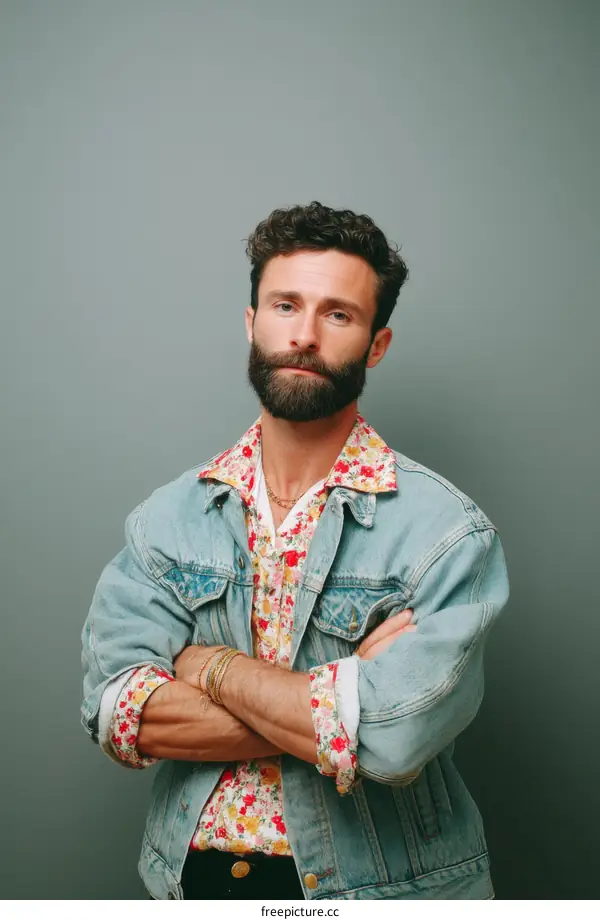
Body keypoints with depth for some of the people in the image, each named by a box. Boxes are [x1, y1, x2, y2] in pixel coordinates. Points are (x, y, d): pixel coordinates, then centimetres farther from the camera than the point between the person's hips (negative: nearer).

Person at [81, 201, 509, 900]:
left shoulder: (446, 528, -17)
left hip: (379, 887, -2)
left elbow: (394, 736, -28)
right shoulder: (168, 516, -6)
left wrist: (207, 663, -16)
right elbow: (116, 710, -16)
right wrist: (340, 706, -23)